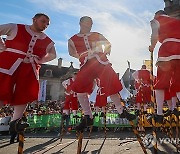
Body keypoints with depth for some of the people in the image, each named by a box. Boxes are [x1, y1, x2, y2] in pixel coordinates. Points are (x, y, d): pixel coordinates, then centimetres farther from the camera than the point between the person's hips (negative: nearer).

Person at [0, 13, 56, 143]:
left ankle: (15, 122, 7)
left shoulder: (47, 41, 14)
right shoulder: (16, 28, 4)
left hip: (30, 69, 4)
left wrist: (41, 60, 10)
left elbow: (52, 54, 26)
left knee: (25, 95, -4)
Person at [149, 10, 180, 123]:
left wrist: (152, 47, 13)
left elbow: (155, 35, -2)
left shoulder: (157, 20, 15)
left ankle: (159, 114, -2)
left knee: (160, 84, 1)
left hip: (168, 50, -5)